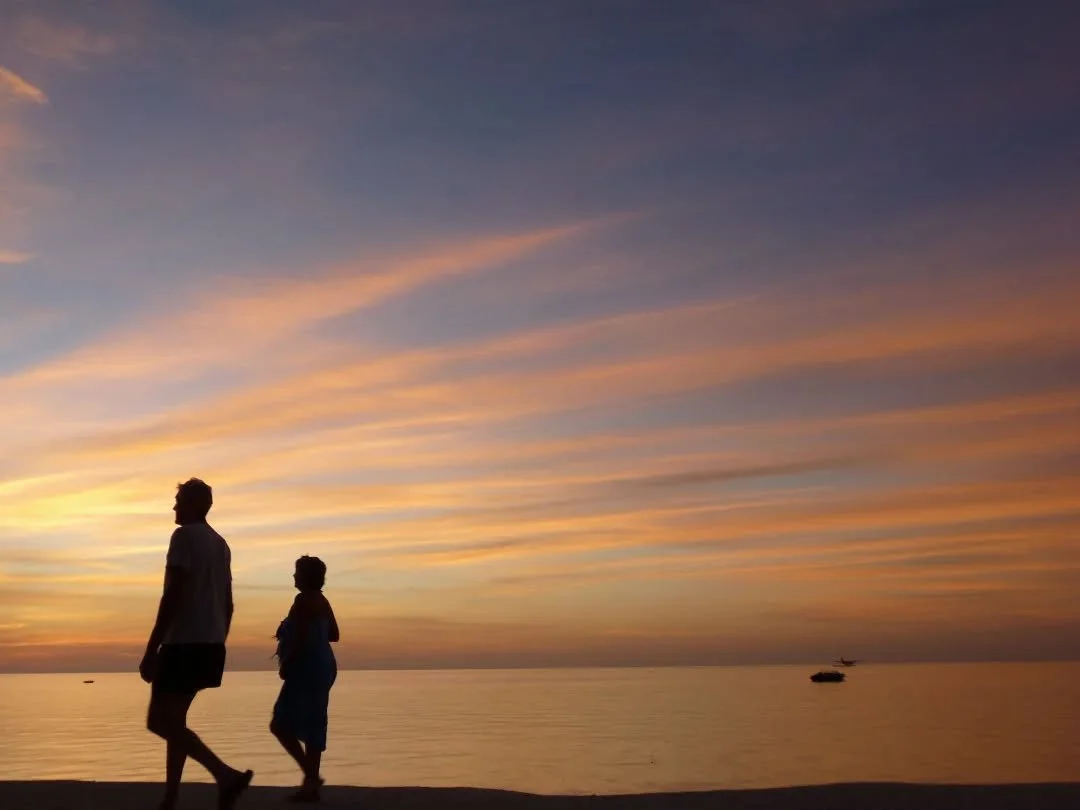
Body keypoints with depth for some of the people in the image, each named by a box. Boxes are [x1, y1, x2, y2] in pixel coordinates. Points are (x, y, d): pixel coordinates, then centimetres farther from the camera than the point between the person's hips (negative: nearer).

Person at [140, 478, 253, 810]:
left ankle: (226, 775, -18)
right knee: (173, 720, 16)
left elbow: (174, 595, -17)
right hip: (210, 645, 9)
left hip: (184, 644, -9)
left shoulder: (184, 536, -9)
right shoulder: (220, 544, 18)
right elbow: (228, 605, 19)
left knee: (160, 721, -7)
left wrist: (150, 650, -17)